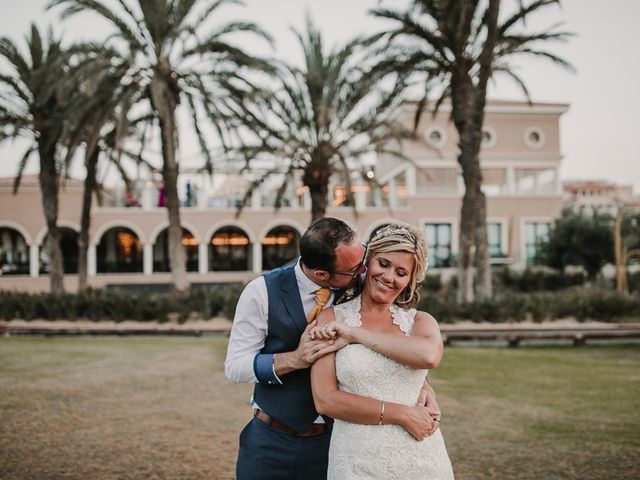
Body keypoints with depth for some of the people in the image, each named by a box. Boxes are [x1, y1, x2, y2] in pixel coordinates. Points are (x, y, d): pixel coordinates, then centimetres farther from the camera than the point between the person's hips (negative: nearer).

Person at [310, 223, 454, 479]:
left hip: (420, 458, 2)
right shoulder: (332, 318, -2)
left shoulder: (420, 321, 3)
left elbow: (429, 355, -21)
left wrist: (354, 334, -16)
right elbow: (325, 400, -11)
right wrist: (402, 414, -14)